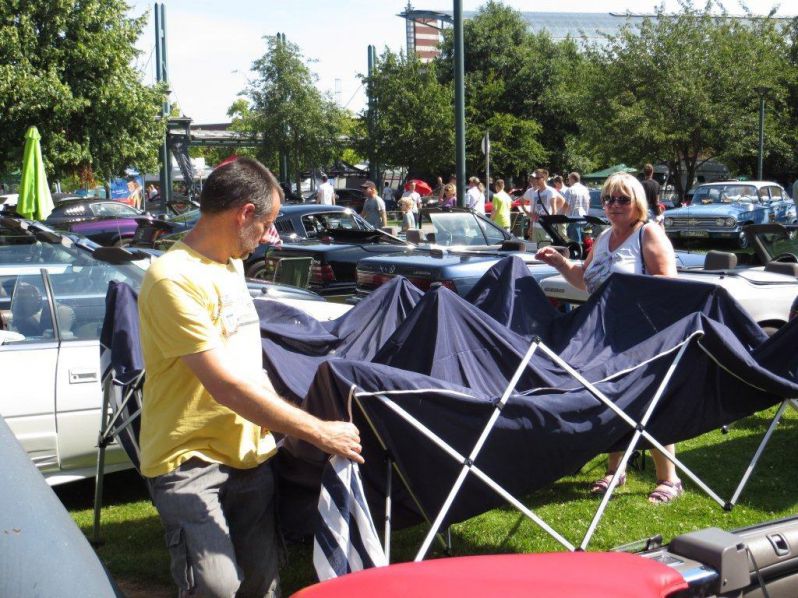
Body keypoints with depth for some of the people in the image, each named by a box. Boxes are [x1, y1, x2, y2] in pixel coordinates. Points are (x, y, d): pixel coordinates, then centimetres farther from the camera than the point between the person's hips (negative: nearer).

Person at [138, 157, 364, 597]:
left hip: (249, 454, 8)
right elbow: (226, 386, -25)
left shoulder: (231, 264, 11)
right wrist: (321, 433, -21)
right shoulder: (175, 278, -20)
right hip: (190, 459, -8)